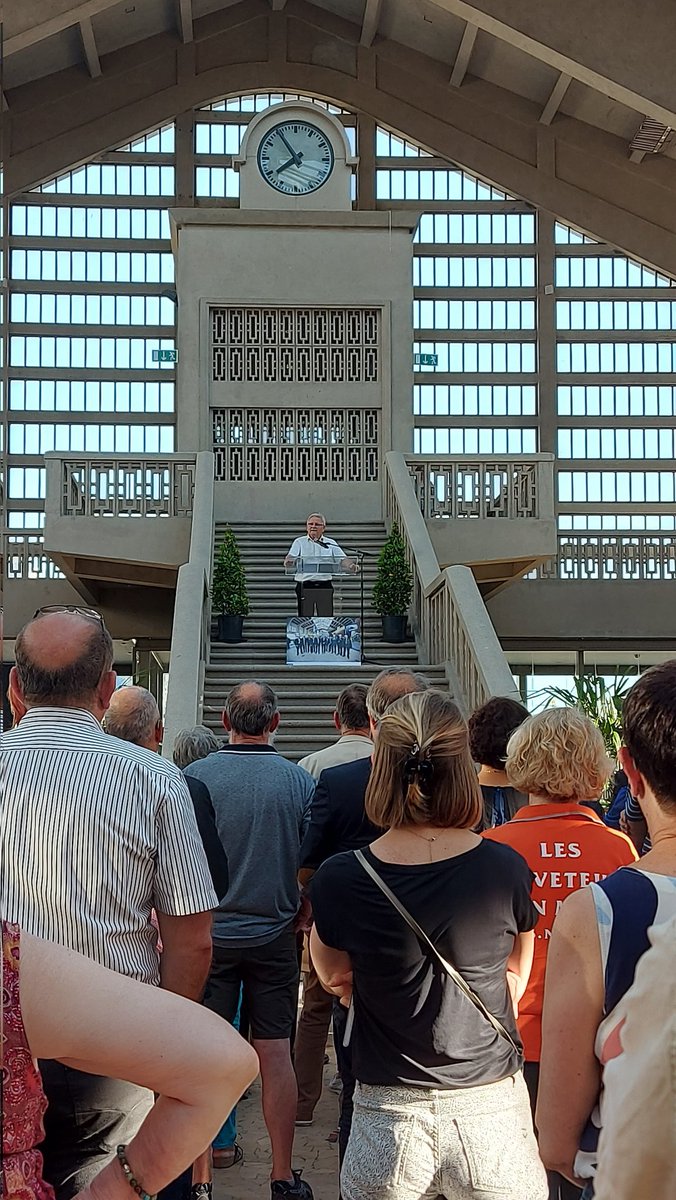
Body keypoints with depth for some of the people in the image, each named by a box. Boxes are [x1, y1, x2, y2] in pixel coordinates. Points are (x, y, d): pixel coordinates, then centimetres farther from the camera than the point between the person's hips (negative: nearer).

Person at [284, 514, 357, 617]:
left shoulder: (331, 543, 11)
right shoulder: (299, 542, 8)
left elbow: (343, 559, 2)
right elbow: (290, 558, -6)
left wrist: (351, 565, -21)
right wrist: (288, 562, -31)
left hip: (325, 586, 1)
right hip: (305, 586, -1)